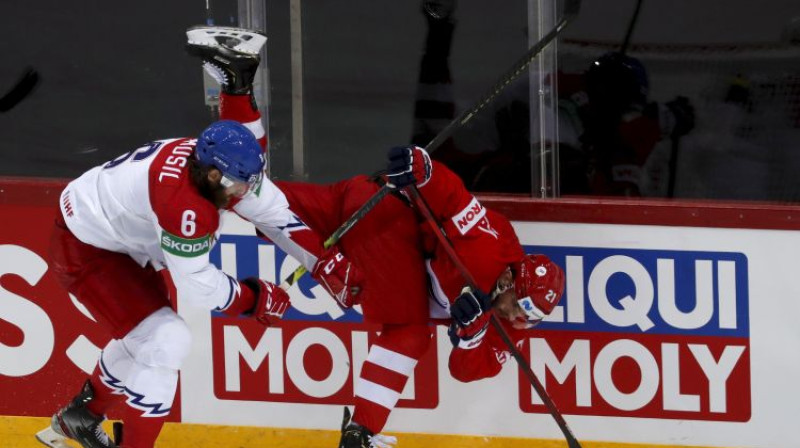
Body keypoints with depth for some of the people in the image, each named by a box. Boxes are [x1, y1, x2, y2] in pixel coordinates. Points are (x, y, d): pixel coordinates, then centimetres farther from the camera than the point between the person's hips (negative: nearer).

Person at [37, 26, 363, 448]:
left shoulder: (218, 159, -12)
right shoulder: (184, 203, -38)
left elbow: (274, 213, -1)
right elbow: (198, 286, -30)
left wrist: (326, 264, -4)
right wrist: (255, 298, -16)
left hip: (122, 243, 10)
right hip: (85, 250, -10)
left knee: (143, 332, 26)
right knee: (166, 341, -16)